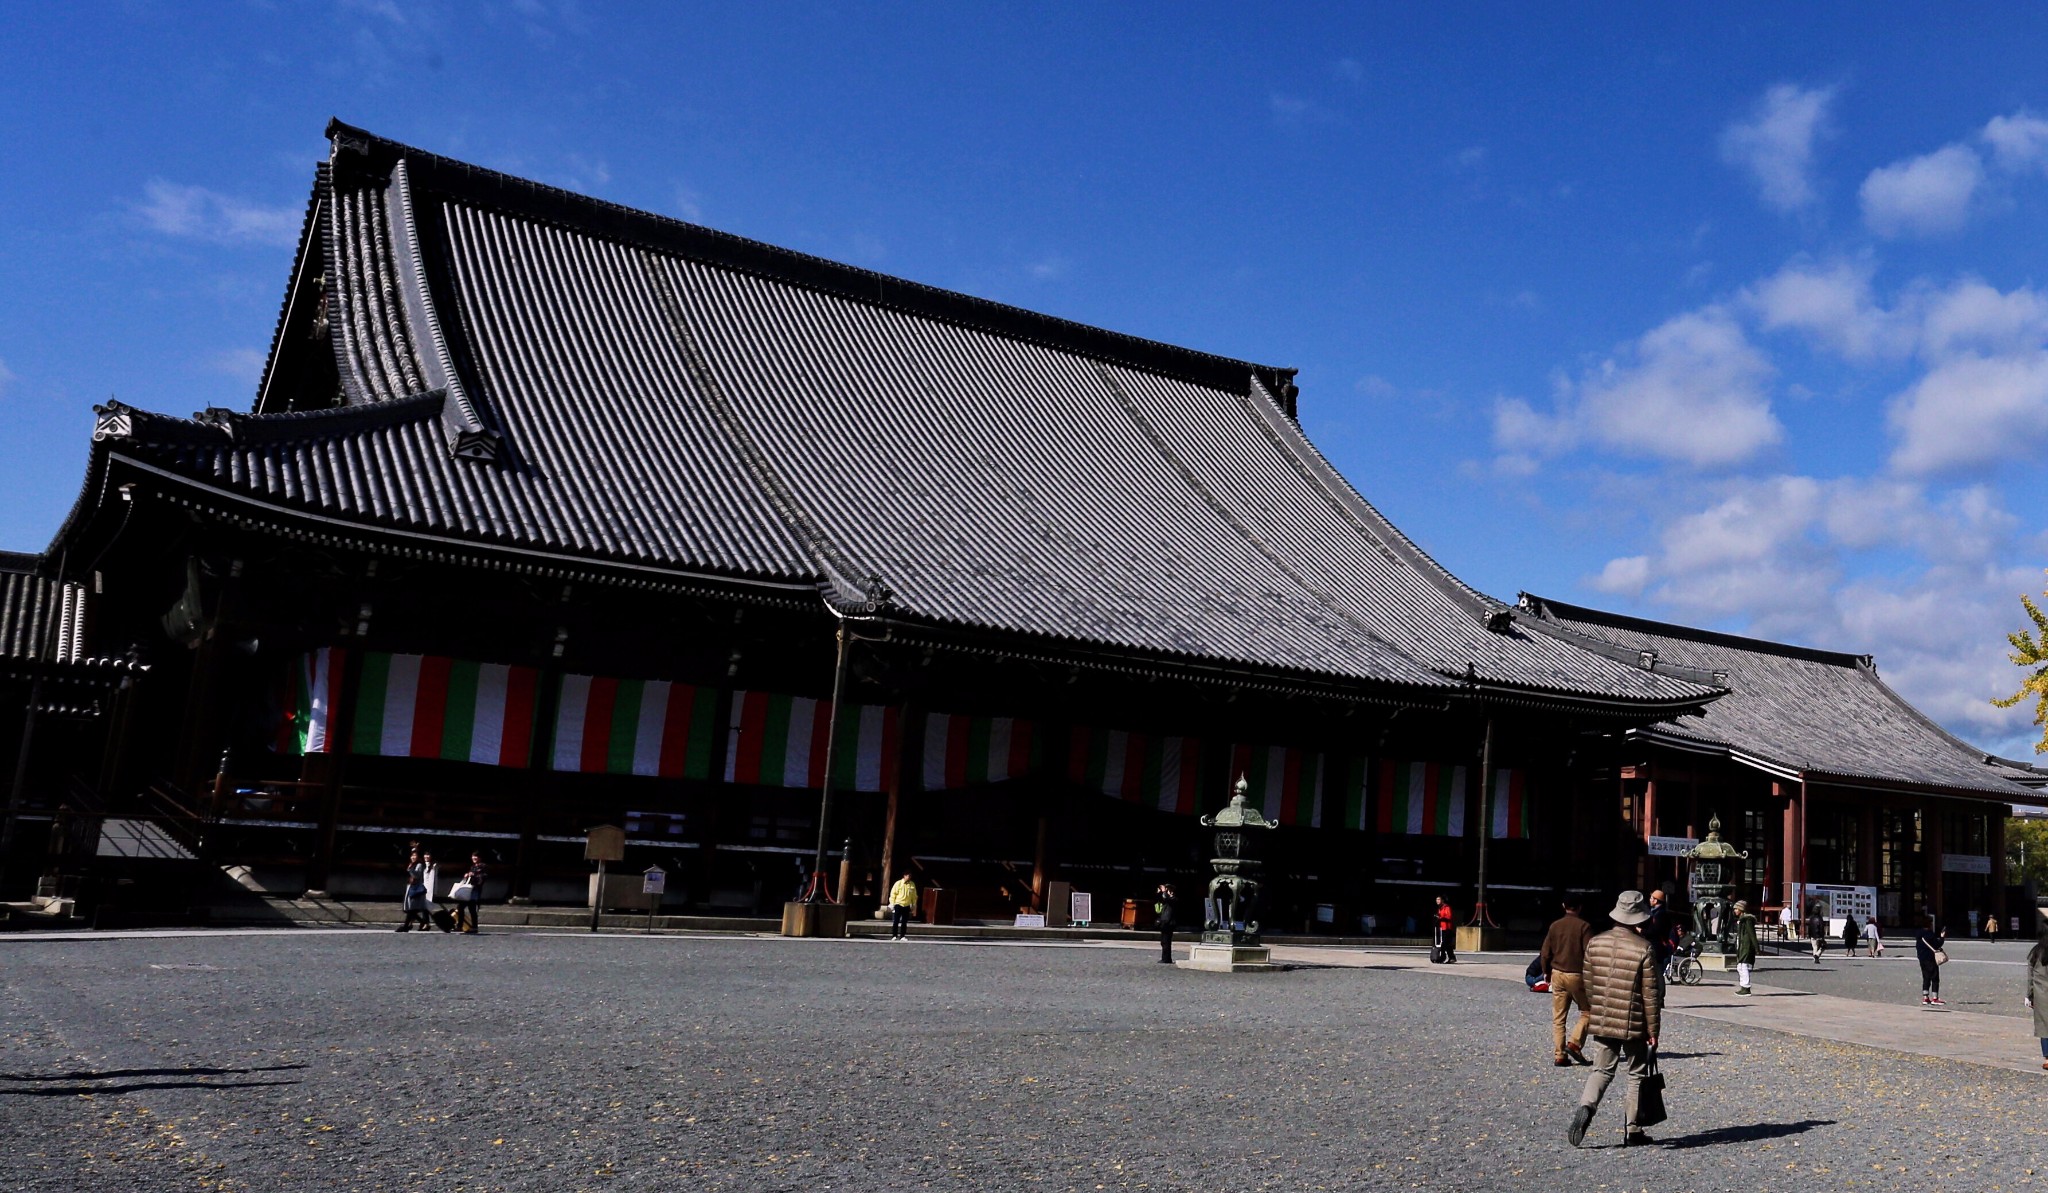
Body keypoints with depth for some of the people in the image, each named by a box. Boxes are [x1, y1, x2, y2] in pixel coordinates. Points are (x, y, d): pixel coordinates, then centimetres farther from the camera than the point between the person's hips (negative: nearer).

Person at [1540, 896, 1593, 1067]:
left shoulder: (1555, 925, 5)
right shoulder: (1584, 926, -8)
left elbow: (1545, 953, 7)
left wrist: (1547, 972, 20)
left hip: (1557, 974, 4)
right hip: (1577, 975, -4)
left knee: (1558, 1018, 7)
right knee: (1587, 1012, 11)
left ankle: (1559, 1055, 4)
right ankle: (1575, 1043, -5)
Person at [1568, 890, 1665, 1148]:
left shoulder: (1595, 943, 0)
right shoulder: (1644, 948, -13)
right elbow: (1650, 994, -11)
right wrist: (1653, 1030, -4)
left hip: (1601, 1022, 3)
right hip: (1634, 1025, -3)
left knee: (1601, 1070, 10)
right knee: (1637, 1075, 12)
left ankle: (1585, 1108, -15)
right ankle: (1632, 1130, 15)